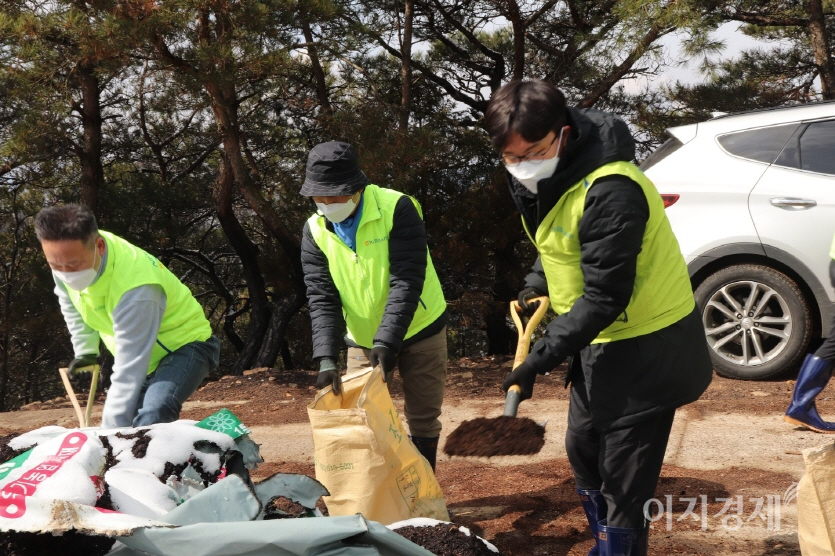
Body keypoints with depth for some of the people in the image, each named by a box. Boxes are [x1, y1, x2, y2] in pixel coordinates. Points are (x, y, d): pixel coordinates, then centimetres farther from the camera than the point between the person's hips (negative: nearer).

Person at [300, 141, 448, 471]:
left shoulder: (397, 208, -21)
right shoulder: (315, 231, -8)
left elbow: (406, 281, -26)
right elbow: (321, 298, -13)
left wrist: (386, 342, -35)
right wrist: (326, 357, -27)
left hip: (418, 332, -3)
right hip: (361, 340, 3)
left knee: (423, 419, 5)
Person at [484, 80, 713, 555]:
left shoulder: (610, 191, -30)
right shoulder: (538, 178, -1)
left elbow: (605, 296, -29)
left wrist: (541, 358, -28)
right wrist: (538, 284, 1)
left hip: (646, 346, -9)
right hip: (599, 340, 9)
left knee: (624, 478, -4)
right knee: (583, 450, 22)